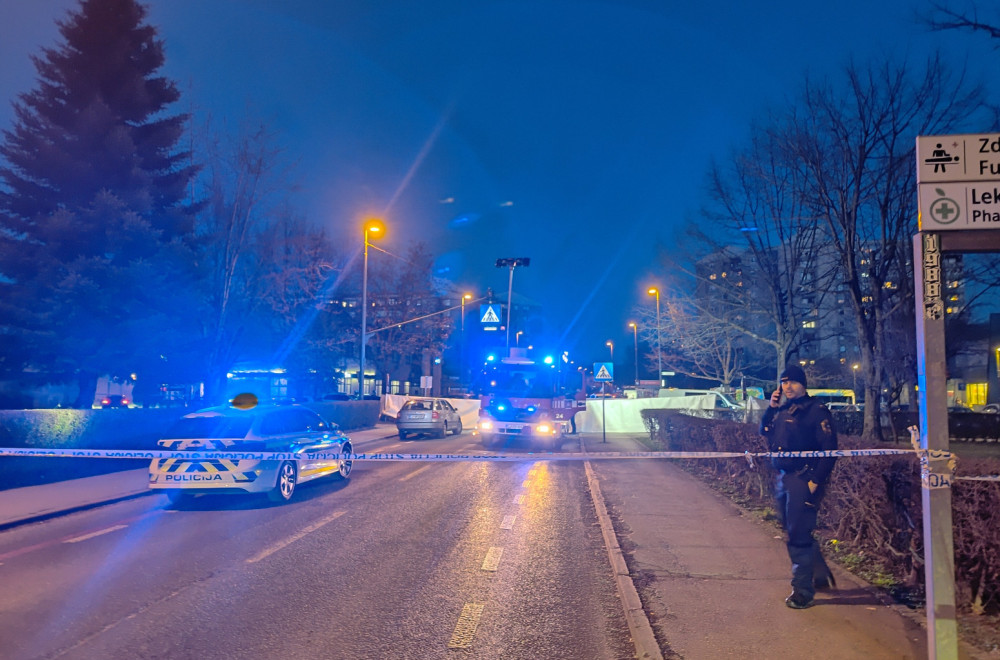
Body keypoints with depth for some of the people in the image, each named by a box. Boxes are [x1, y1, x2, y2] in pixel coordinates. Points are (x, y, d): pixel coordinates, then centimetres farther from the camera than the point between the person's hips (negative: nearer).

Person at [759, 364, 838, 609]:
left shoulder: (816, 410, -10)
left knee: (799, 535, -6)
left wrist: (816, 480, -19)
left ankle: (803, 591, 4)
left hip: (802, 479, -8)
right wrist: (771, 408, 3)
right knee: (794, 531, 18)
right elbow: (765, 432, 15)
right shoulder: (782, 409, 13)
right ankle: (821, 575, 36)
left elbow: (829, 449, -14)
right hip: (782, 477, 8)